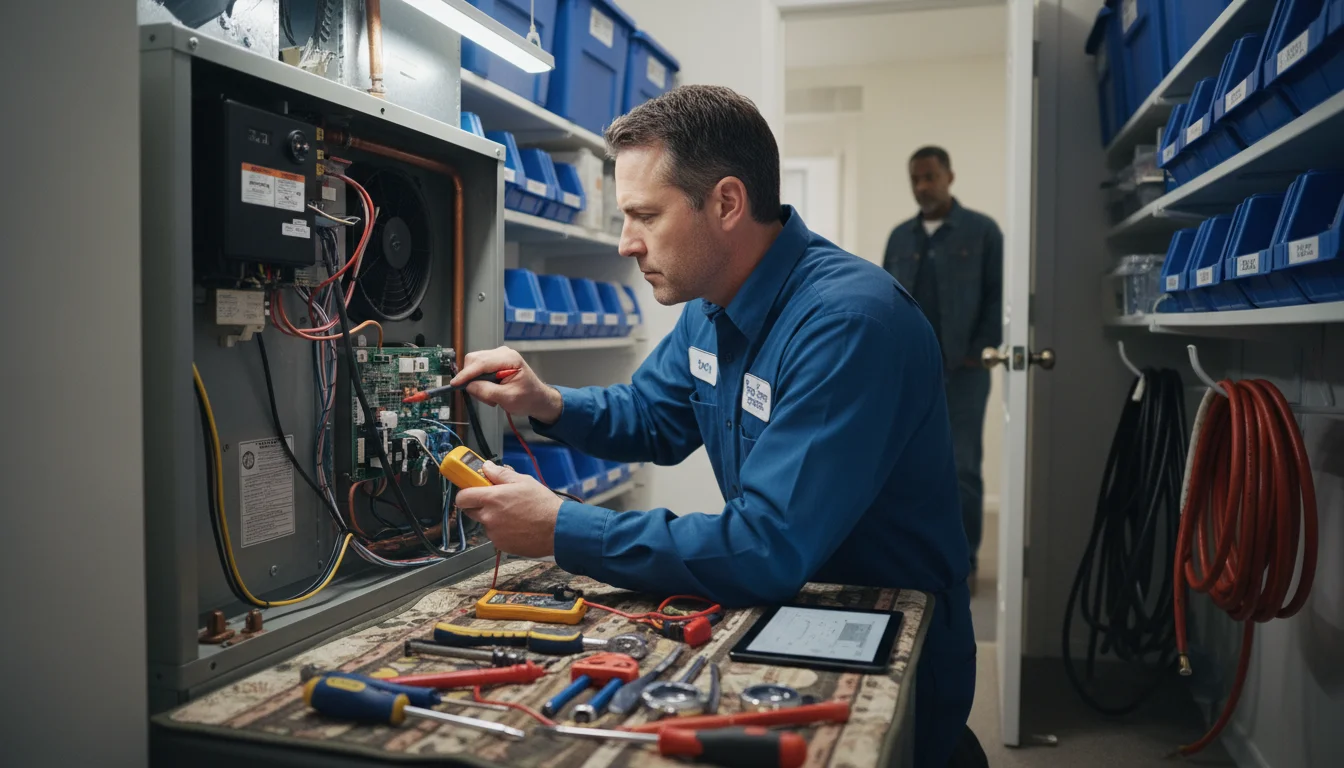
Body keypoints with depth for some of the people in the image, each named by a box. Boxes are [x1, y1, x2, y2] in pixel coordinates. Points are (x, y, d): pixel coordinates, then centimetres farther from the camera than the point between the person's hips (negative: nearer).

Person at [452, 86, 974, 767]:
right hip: (781, 619, 7)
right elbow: (653, 418, 17)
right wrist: (545, 404, -3)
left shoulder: (847, 324, -29)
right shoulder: (711, 308, 1)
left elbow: (766, 551, -32)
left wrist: (560, 529, -25)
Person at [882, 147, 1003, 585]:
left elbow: (998, 294, -2)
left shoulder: (982, 231, 2)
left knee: (962, 467, -2)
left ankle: (964, 561, 9)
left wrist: (981, 350, -9)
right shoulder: (900, 237, 13)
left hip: (962, 368, -4)